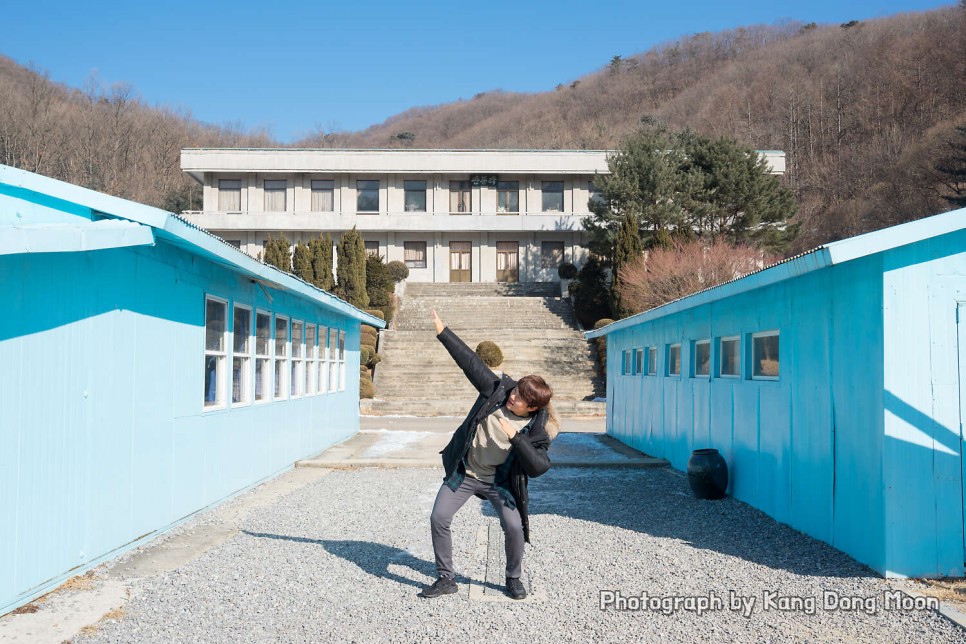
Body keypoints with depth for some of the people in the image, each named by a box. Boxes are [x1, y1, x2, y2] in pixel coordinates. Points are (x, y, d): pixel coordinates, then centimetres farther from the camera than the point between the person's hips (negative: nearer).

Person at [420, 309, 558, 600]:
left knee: (514, 527, -14)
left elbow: (539, 466, -25)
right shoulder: (498, 390, -12)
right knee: (438, 519, -5)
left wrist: (515, 437, -32)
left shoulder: (536, 429, -17)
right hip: (463, 472, 2)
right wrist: (443, 332, -11)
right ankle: (446, 579, 11)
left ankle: (513, 579, 14)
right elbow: (472, 362, -10)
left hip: (499, 481, -2)